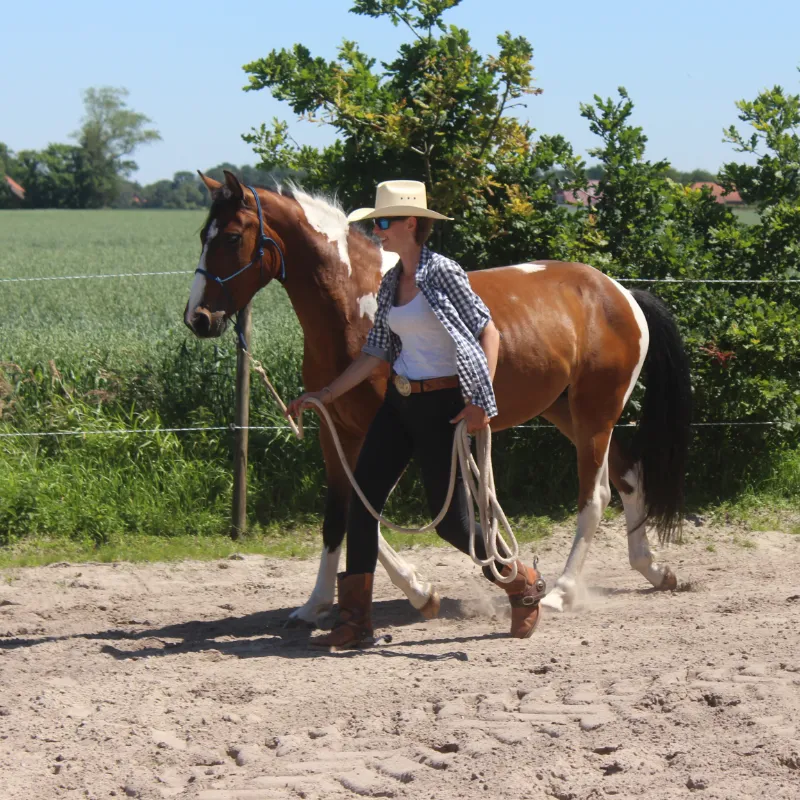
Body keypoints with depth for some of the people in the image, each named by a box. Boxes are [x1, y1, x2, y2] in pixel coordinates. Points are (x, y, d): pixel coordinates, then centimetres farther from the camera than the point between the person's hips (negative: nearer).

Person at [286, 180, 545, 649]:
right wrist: (326, 395, 10)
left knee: (450, 519, -4)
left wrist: (483, 400, -20)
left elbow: (488, 332, -11)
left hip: (442, 405, -7)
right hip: (399, 402, 8)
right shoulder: (391, 282, 10)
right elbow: (376, 353, 13)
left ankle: (524, 585, 21)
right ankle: (356, 623, 2)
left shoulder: (444, 274, -11)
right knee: (362, 501, -2)